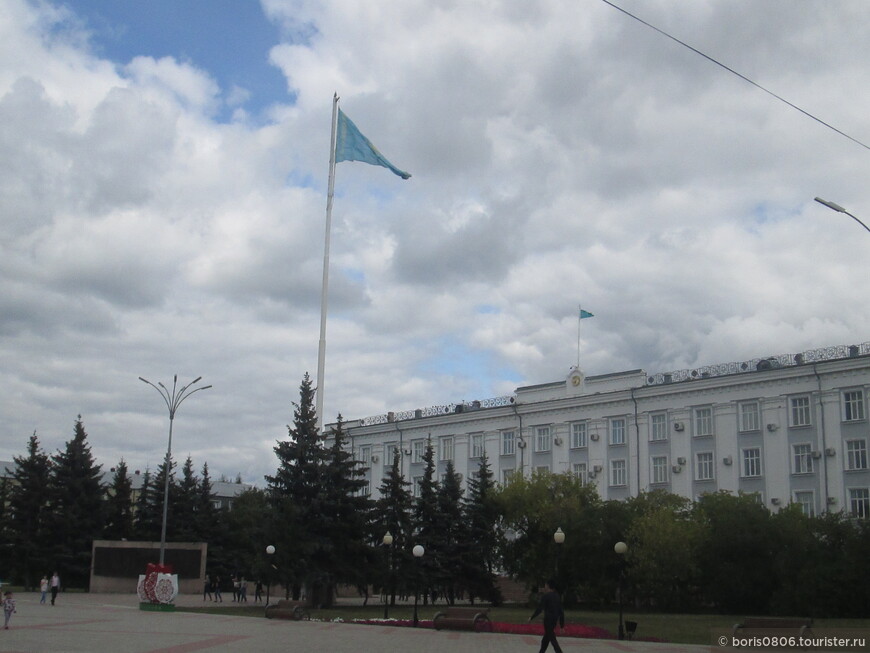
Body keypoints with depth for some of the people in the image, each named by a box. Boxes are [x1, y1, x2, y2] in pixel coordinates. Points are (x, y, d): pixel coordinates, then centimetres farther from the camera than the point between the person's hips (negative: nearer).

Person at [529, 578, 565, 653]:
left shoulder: (546, 596, -10)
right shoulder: (557, 596, 12)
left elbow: (539, 609, -14)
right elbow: (561, 610, 12)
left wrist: (532, 617, -4)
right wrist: (562, 623, 15)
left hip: (548, 620, -8)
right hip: (555, 619, 8)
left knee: (552, 638, -8)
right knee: (545, 639, 17)